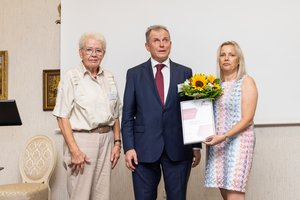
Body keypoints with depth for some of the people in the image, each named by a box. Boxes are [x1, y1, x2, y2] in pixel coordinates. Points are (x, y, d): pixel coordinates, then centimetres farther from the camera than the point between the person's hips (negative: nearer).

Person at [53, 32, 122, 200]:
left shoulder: (109, 77, 11)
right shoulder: (71, 77, -4)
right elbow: (62, 116, -9)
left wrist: (117, 143, 8)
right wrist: (74, 150, -15)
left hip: (106, 139, 5)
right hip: (81, 139, -4)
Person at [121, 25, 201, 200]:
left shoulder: (185, 73, 8)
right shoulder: (134, 74, 6)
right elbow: (128, 115, 3)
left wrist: (196, 146, 3)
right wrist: (129, 147, -5)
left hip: (178, 148, 1)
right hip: (144, 148, 0)